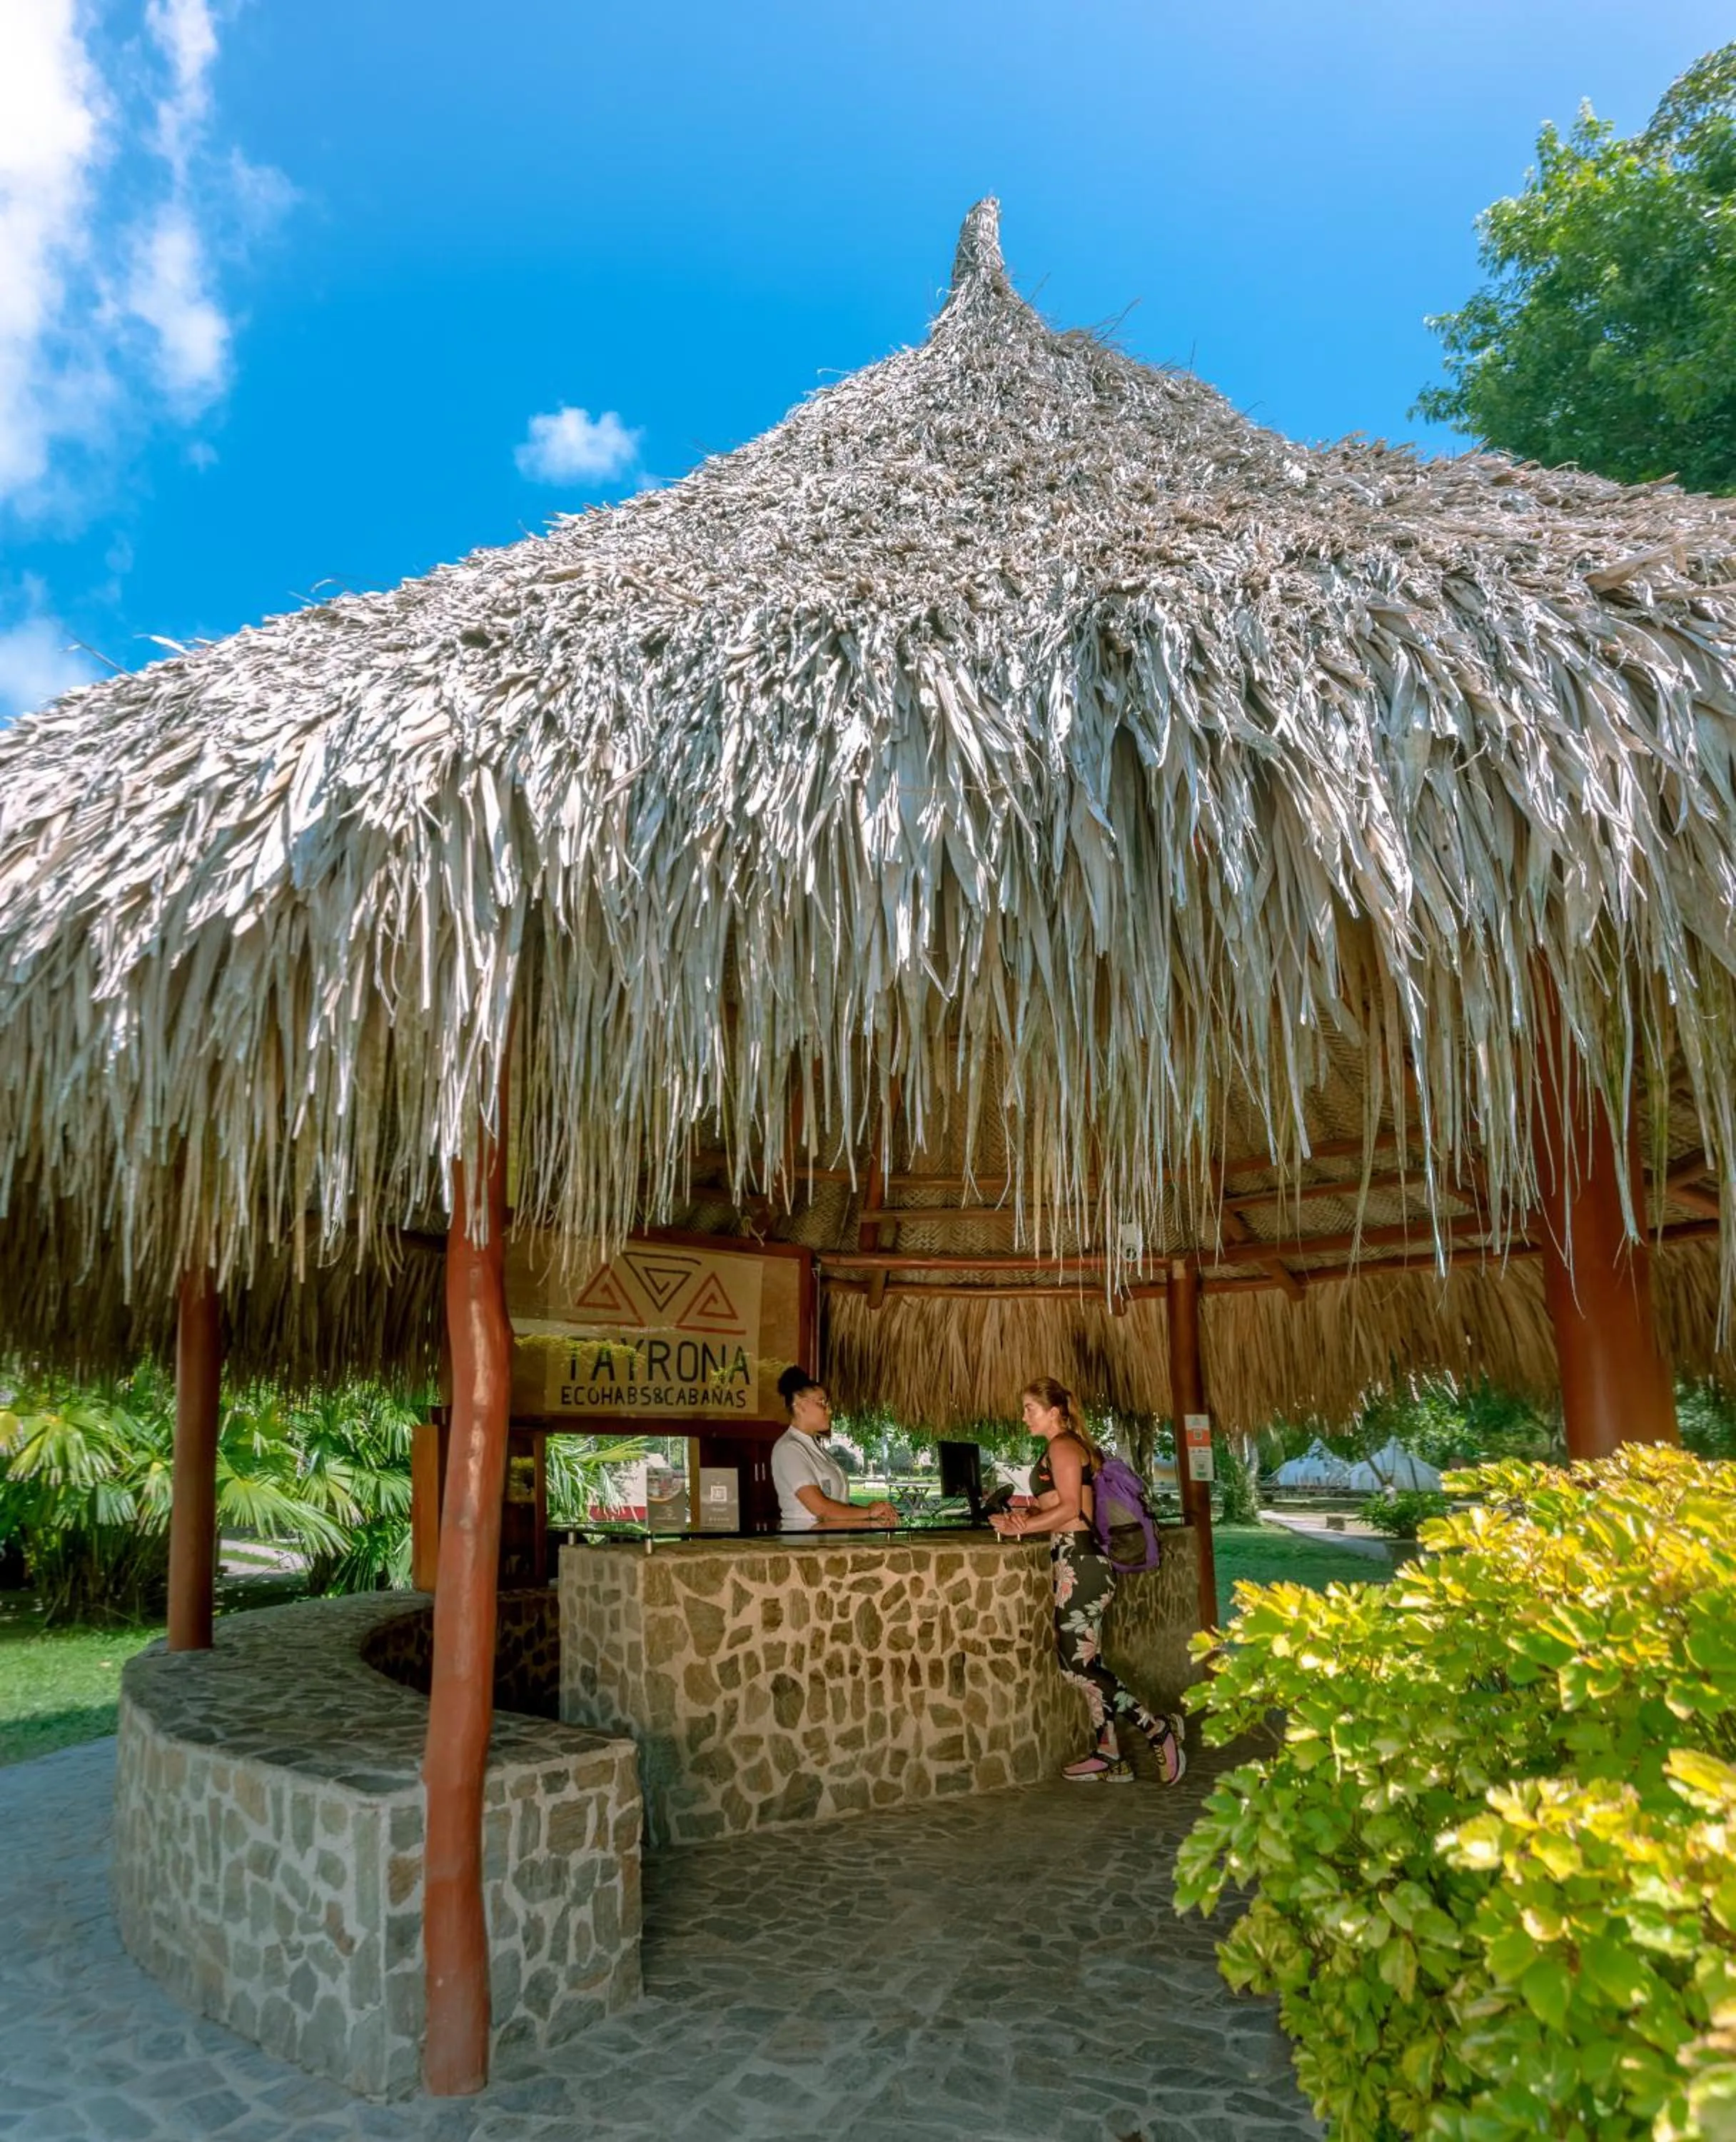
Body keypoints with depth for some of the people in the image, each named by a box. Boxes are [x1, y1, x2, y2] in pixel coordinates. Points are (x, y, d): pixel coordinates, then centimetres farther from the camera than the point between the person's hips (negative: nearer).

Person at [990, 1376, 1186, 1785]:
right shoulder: (1071, 1447, 20)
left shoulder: (1062, 1446, -10)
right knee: (1087, 1663, 11)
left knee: (1078, 1665, -8)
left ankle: (1159, 1730, -3)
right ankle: (1109, 1755, 16)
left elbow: (1069, 1509, -18)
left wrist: (1022, 1526, -12)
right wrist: (1028, 1519, 8)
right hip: (1078, 1560, 10)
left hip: (1078, 1563, -10)